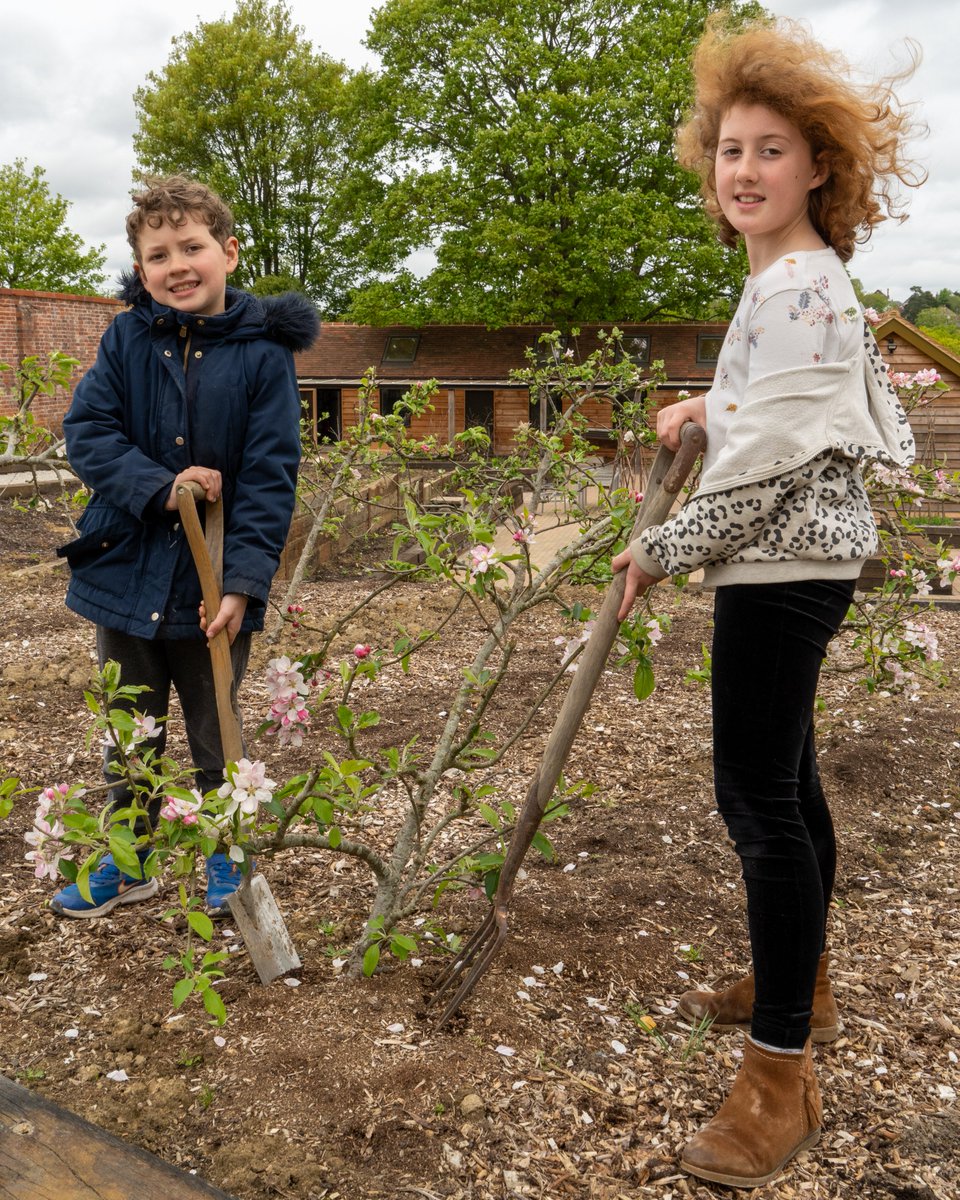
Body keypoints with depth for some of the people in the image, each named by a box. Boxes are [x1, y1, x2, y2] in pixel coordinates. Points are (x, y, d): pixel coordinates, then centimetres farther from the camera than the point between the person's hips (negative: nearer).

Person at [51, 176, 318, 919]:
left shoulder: (262, 350, -10)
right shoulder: (126, 340, -2)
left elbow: (270, 477, -13)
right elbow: (87, 432, -6)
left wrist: (244, 582, -20)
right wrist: (160, 487, -22)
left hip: (213, 587, -2)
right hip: (127, 572, 3)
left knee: (217, 736, 15)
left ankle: (227, 858, 37)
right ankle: (129, 862, 38)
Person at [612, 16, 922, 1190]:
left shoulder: (801, 289, -17)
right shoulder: (789, 280, 16)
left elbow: (768, 461, -21)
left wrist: (662, 549, -11)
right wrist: (708, 405, 14)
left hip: (782, 564, -11)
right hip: (789, 562, 11)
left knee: (757, 795, -9)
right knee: (782, 776, 19)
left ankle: (781, 1076, 1)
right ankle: (800, 982, 36)